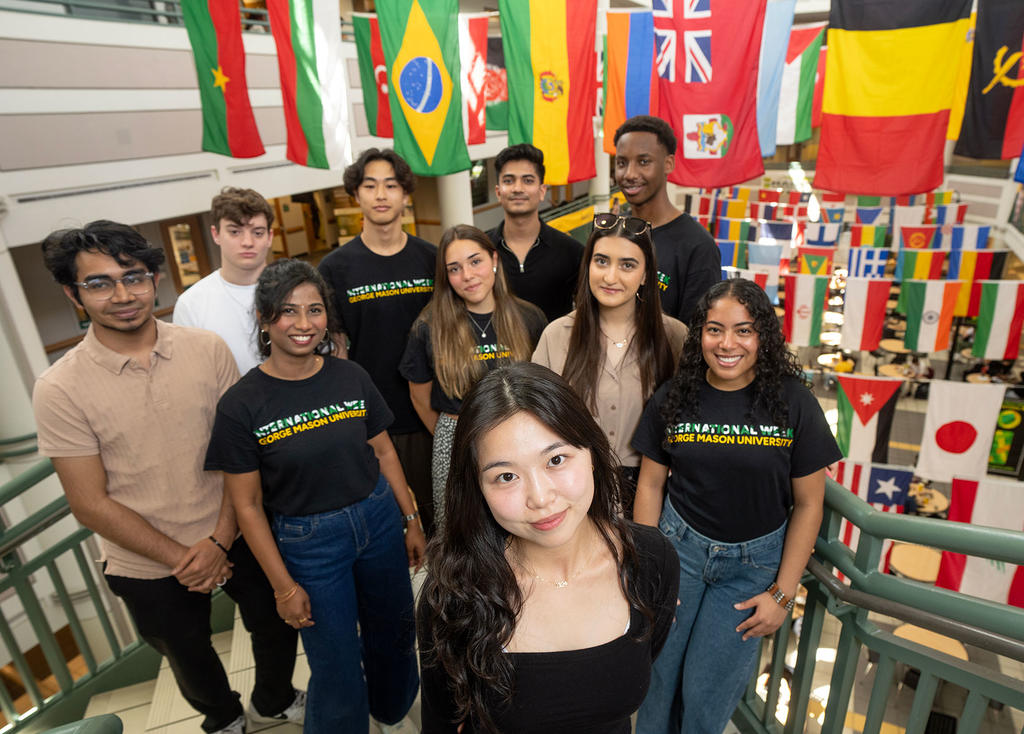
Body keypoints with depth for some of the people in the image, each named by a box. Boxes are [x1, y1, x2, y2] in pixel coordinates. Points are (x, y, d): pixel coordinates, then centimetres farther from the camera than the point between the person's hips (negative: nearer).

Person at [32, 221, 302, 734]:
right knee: (189, 657, 24)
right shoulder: (59, 389, -16)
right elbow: (91, 504, -13)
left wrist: (220, 540, -14)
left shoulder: (208, 349, -11)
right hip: (147, 566, -1)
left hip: (232, 538, 2)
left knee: (276, 625, 21)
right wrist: (180, 558, -13)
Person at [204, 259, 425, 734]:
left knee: (392, 635, 23)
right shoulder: (241, 404, -15)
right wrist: (283, 586, -8)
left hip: (378, 519, 4)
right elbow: (247, 505, -9)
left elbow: (383, 451, 4)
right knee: (337, 667, 10)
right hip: (307, 541, -3)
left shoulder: (351, 377, -6)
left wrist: (412, 522, 8)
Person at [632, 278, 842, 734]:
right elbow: (650, 484, 1)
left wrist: (783, 593, -5)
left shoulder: (794, 404, -11)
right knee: (657, 674, 13)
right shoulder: (673, 398, -7)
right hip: (680, 544, 2)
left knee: (707, 691, 7)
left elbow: (808, 503, -5)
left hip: (754, 561, -1)